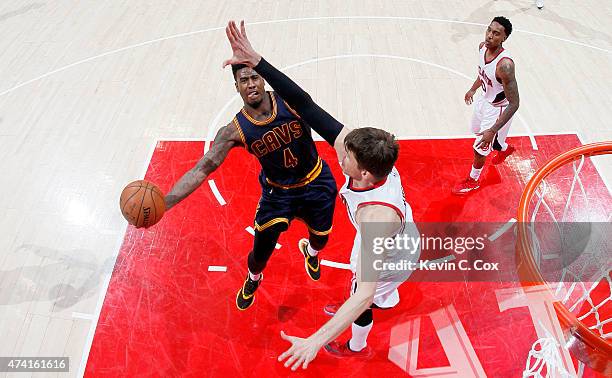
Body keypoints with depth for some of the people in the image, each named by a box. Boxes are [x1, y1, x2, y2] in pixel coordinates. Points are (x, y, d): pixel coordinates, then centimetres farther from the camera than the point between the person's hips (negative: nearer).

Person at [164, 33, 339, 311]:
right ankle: (253, 280, 46)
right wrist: (164, 203, -35)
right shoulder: (235, 131, -22)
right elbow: (203, 168, -27)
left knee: (321, 238, 18)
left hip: (317, 182, 1)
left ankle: (310, 252, 62)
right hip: (278, 192, 0)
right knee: (261, 252, 5)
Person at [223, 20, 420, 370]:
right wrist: (257, 61, -41)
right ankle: (388, 300, 74)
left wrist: (317, 340, -53)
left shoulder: (376, 216, -49)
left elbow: (365, 294, -49)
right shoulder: (362, 150, -32)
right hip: (401, 234, 6)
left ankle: (357, 347, 58)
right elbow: (307, 106, -36)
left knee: (363, 297, 22)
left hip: (393, 258, -6)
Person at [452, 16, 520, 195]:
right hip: (484, 98, 8)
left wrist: (492, 131, -37)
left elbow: (514, 104, -34)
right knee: (479, 131, 32)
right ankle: (505, 148, 61)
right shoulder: (483, 47, -14)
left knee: (479, 148, 6)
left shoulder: (505, 64, -38)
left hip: (497, 109, -8)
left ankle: (473, 180, 33)